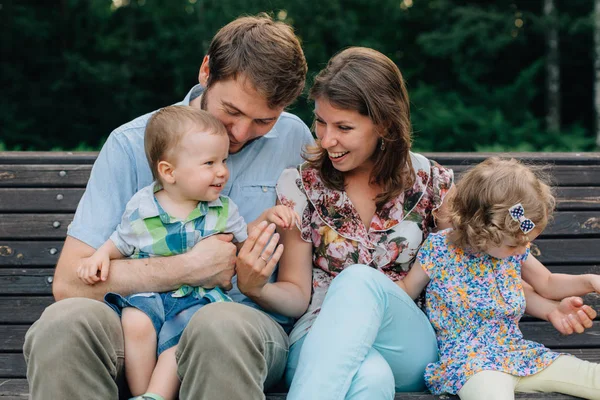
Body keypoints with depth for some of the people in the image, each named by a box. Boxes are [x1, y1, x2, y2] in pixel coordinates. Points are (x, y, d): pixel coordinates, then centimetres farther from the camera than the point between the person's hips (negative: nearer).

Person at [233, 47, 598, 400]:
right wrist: (257, 288, -19)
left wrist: (548, 308, -1)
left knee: (359, 280, -34)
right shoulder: (300, 186, 3)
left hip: (409, 345, 2)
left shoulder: (430, 183, 4)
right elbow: (297, 294, 4)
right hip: (321, 345, -1)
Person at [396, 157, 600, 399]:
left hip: (519, 353, 6)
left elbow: (547, 284, 22)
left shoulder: (514, 247, 4)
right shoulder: (439, 248, -10)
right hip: (467, 360, -6)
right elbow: (405, 291, 4)